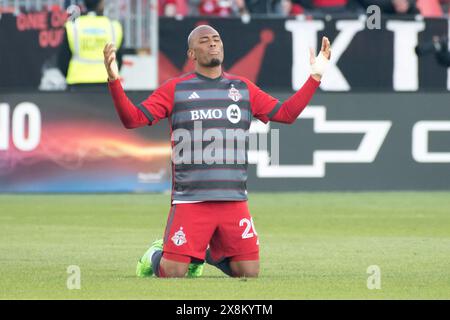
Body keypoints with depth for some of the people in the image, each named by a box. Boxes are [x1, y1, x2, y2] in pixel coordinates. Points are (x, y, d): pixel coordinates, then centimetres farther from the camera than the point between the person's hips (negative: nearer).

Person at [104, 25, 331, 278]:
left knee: (250, 273, -1)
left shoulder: (244, 88, 13)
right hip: (190, 199, -3)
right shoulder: (175, 89, 4)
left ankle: (210, 254, 29)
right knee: (173, 272, -9)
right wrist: (114, 81, -14)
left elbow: (286, 114, 14)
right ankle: (155, 256, 27)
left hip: (234, 200, 3)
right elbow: (133, 119, -1)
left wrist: (315, 77, 8)